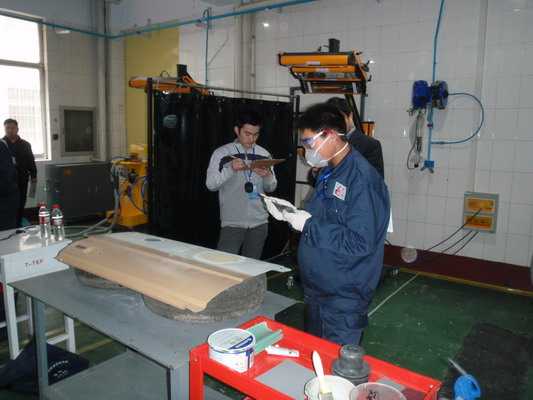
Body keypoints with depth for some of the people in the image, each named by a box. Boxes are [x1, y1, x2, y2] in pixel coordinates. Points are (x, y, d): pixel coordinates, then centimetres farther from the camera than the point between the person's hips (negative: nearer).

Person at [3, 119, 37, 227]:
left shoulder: (25, 145, 10)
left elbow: (31, 162, 11)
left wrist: (33, 176, 3)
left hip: (21, 180, 2)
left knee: (20, 206, 7)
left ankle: (18, 226, 17)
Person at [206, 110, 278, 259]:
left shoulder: (264, 154, 6)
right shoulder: (222, 153, -4)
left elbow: (271, 187, 10)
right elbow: (210, 184, -9)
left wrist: (267, 176, -12)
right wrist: (230, 169, -24)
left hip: (259, 222, 4)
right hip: (232, 222, -3)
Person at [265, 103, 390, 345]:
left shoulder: (362, 179, -23)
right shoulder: (328, 173, 8)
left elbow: (360, 243, -27)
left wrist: (308, 225, -23)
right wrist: (289, 215, 1)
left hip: (344, 299, -9)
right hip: (316, 289, 9)